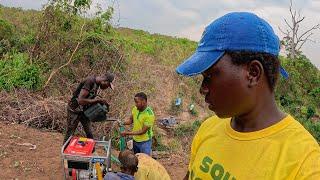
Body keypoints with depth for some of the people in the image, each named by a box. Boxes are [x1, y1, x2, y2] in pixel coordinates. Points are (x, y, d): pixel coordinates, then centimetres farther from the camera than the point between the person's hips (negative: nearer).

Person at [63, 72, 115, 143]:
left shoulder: (97, 84, 0)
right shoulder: (90, 81, -27)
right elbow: (81, 100, -33)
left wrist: (100, 101, -5)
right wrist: (97, 100, -28)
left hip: (84, 110, 8)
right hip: (75, 110, -8)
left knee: (89, 133, 8)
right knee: (69, 134, 4)